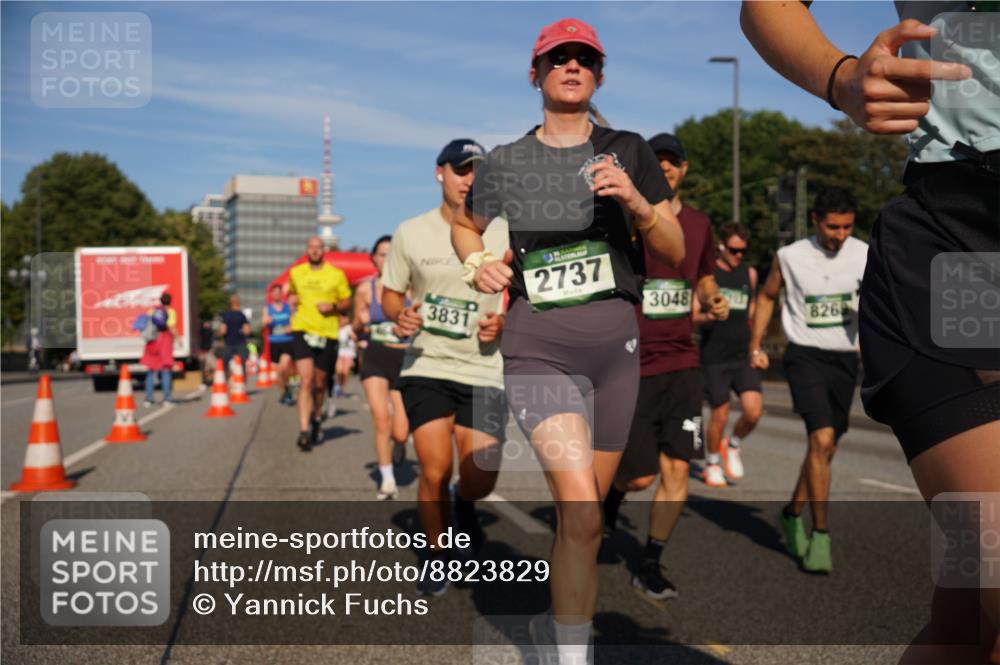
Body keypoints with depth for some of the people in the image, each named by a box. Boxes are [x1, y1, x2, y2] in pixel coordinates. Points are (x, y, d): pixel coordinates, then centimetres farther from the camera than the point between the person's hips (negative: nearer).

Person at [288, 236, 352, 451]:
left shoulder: (336, 274, 2)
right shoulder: (295, 273, 8)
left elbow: (347, 302, 7)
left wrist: (333, 306, -11)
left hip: (328, 334, 0)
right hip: (302, 330, 0)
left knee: (320, 383, 12)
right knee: (306, 380, -15)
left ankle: (317, 418, 40)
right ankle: (304, 431, -17)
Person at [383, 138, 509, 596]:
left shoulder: (503, 235, 0)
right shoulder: (410, 233, 1)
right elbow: (390, 294, 10)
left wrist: (503, 324, -12)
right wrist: (400, 315, -13)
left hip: (483, 371, 0)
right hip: (425, 367, 0)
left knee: (481, 480, -6)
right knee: (434, 472, -8)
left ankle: (463, 506, 33)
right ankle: (437, 560, 18)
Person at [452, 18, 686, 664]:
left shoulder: (628, 150, 6)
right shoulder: (507, 162, 5)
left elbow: (675, 252, 6)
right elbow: (465, 226, 23)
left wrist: (636, 203, -12)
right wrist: (478, 262, 2)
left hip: (616, 343, 2)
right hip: (539, 348, -2)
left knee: (584, 512, 12)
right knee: (582, 516, -18)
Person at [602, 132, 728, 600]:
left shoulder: (698, 224, 9)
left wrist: (715, 301, 2)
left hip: (682, 364, 4)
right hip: (632, 366, -4)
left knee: (677, 469, -2)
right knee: (640, 476, 0)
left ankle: (649, 565, 13)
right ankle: (612, 487, 37)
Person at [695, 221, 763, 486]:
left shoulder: (750, 273, 11)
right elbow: (692, 315, -6)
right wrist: (708, 317, -26)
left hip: (743, 357, 3)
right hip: (713, 357, -3)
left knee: (754, 410, -12)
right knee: (720, 415, 2)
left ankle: (733, 445, 17)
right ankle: (712, 463, 26)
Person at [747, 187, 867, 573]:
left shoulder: (864, 255, 1)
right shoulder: (790, 256, -4)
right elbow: (767, 296, 11)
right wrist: (755, 346, 8)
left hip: (845, 358, 4)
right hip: (805, 356, -4)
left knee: (826, 448, 11)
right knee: (821, 440, -19)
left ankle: (792, 514, 32)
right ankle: (820, 535, -13)